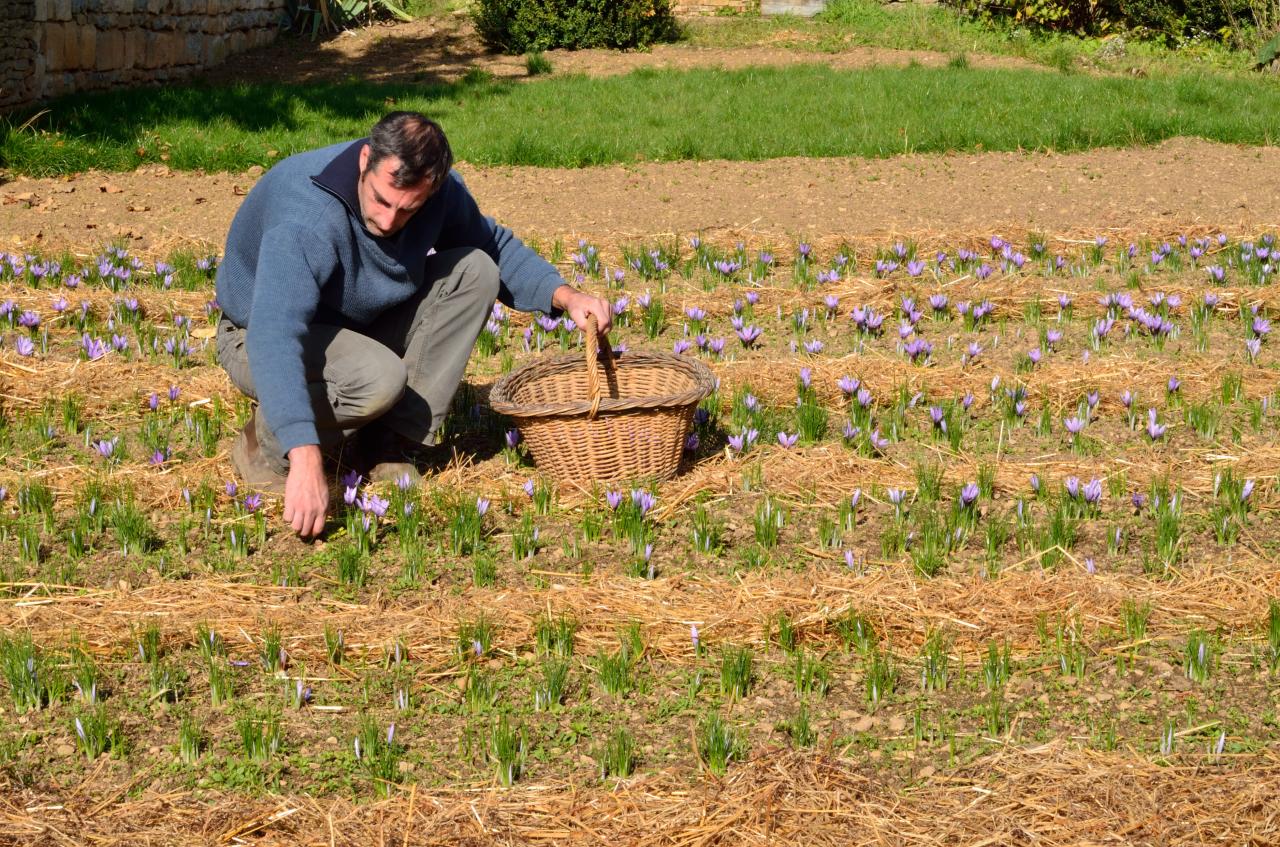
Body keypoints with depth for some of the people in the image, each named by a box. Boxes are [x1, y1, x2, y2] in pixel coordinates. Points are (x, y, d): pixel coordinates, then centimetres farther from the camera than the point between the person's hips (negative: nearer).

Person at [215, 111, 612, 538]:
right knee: (379, 378, -37)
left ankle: (392, 442, -12)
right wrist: (306, 460, -58)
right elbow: (274, 333, -47)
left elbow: (494, 246, 5)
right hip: (263, 337, -7)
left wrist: (564, 295, -14)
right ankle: (263, 445, -8)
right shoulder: (306, 218, -36)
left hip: (361, 326, 7)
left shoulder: (439, 191, -16)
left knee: (474, 270, -14)